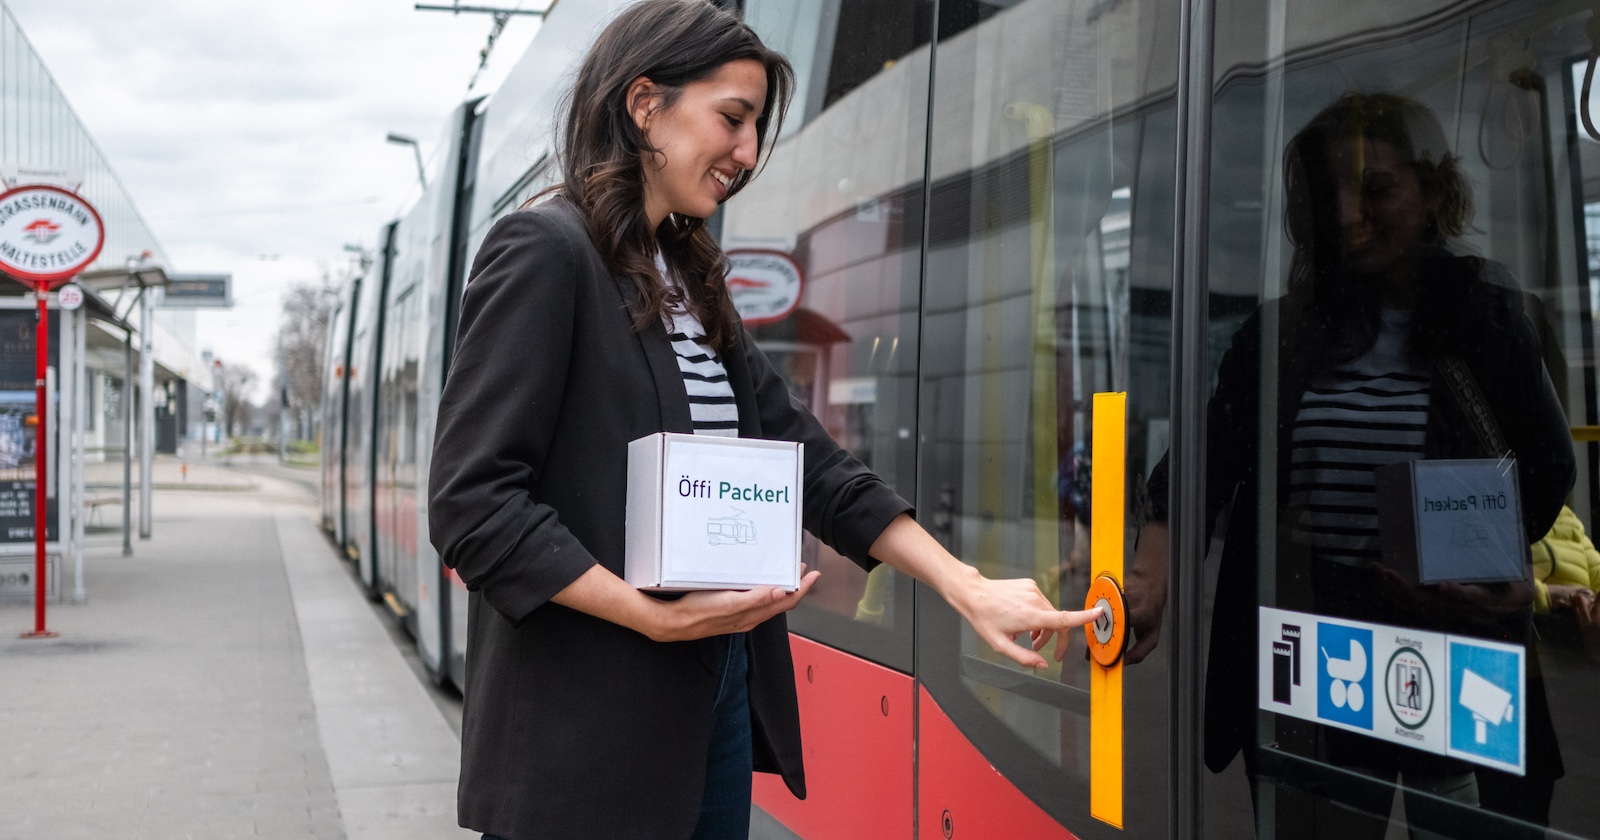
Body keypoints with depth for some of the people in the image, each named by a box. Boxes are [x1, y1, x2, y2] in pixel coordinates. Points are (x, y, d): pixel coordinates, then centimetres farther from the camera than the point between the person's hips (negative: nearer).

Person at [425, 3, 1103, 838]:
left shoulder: (689, 280, 15)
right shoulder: (544, 250, -10)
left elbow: (805, 459, 11)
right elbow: (472, 498, -16)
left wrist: (965, 586, 5)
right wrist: (655, 615, -21)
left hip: (715, 695, 8)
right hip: (584, 731, -8)